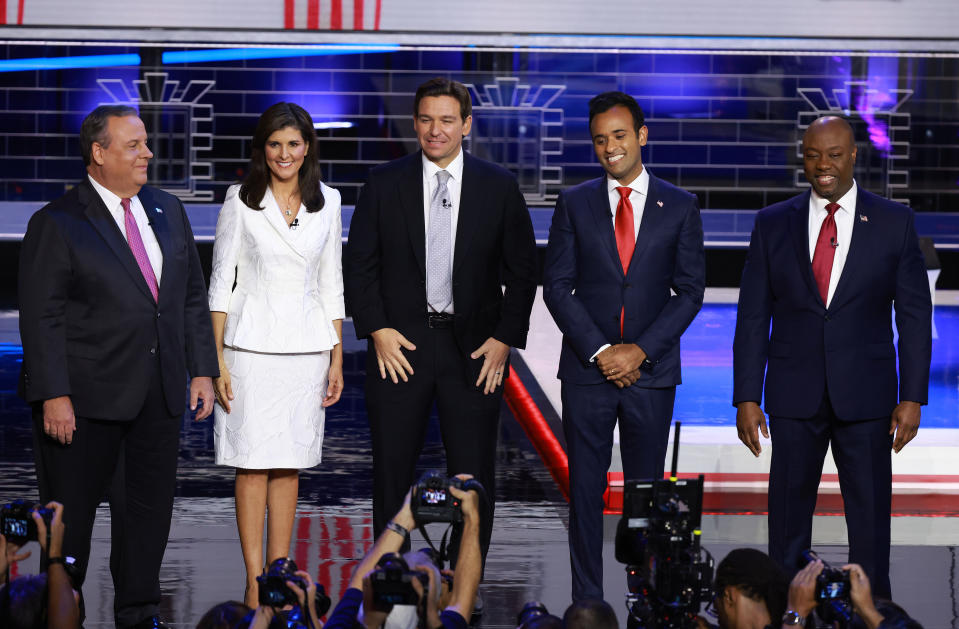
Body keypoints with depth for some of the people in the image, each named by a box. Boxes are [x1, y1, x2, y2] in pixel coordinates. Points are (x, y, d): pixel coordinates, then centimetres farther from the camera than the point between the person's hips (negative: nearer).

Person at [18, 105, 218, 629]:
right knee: (71, 510, 4)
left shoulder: (168, 212, 11)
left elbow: (193, 298, 16)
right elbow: (41, 318, -11)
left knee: (150, 504, 10)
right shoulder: (57, 224, -7)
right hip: (86, 394, -5)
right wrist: (55, 395, -17)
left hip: (159, 394, 5)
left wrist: (201, 369, 9)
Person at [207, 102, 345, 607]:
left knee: (290, 462, 6)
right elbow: (221, 281, -1)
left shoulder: (326, 202, 8)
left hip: (307, 344, 3)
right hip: (252, 342, -3)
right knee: (253, 462, -3)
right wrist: (216, 358, -7)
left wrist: (337, 357, 8)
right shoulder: (241, 201, -1)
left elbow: (331, 282, 12)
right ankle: (255, 583, 0)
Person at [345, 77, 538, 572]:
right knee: (392, 472, 5)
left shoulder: (499, 187, 3)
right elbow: (359, 265, 4)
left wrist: (505, 338, -4)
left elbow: (522, 271, 5)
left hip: (473, 349, 0)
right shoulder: (384, 184, 3)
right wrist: (377, 330, -6)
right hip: (400, 346, 0)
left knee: (474, 476, 2)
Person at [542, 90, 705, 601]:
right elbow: (557, 287, 1)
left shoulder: (679, 207, 4)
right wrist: (599, 351, -10)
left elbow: (690, 291, 2)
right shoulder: (574, 204, 5)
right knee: (585, 490, 2)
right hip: (587, 369, 0)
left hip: (651, 369, 0)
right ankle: (587, 603, 7)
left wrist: (640, 350, -10)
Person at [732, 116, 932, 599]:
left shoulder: (894, 222, 2)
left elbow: (914, 315, 2)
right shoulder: (772, 224, 5)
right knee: (788, 516, 4)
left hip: (865, 395, -1)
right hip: (794, 396, 1)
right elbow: (753, 317, 4)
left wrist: (911, 397, -4)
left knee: (870, 518, 3)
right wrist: (747, 398, -2)